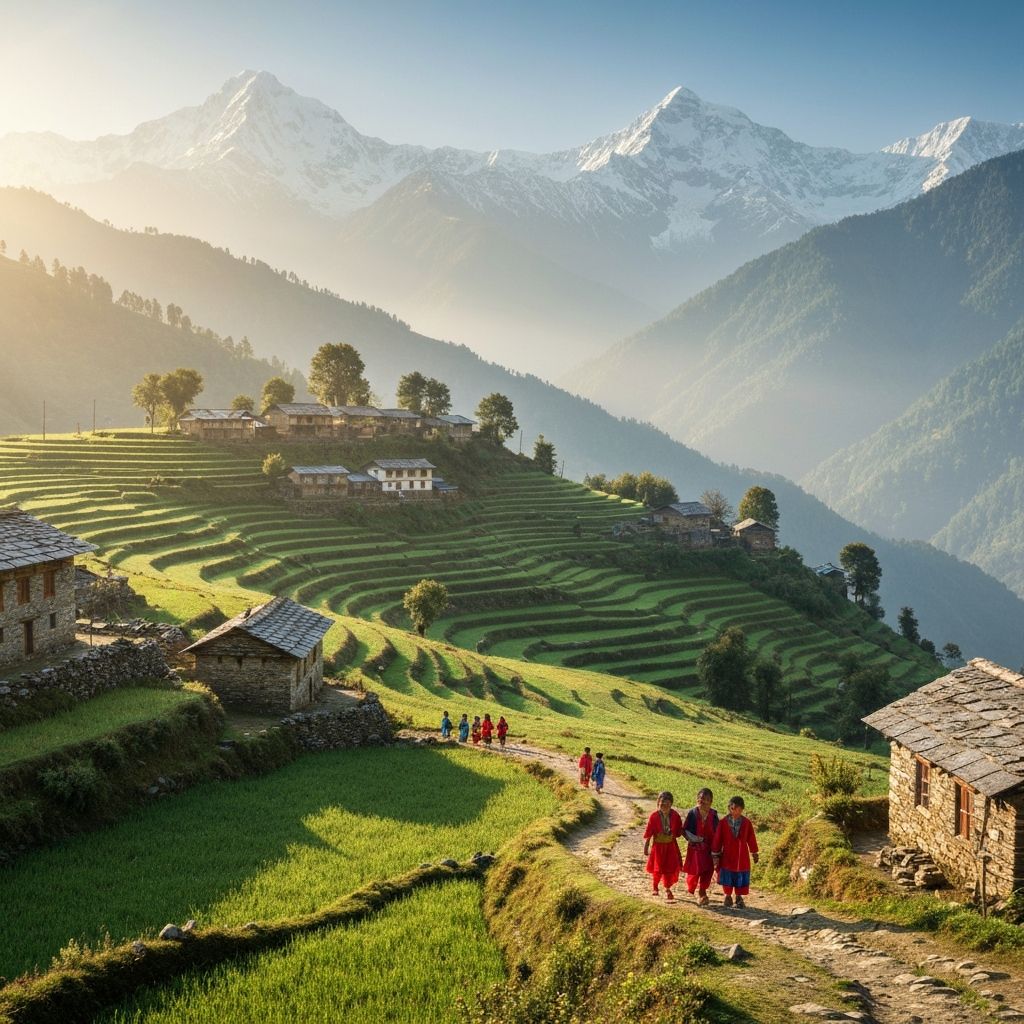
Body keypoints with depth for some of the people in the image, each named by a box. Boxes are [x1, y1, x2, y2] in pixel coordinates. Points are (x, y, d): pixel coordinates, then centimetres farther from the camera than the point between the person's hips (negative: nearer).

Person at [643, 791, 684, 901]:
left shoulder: (675, 815, -9)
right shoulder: (654, 816, -15)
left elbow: (679, 830, 6)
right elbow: (648, 834, -8)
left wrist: (674, 834, -11)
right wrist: (646, 848, -5)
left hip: (671, 845, 2)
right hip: (658, 845, -2)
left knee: (671, 867, 4)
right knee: (658, 869, 6)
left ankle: (667, 890, 23)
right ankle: (655, 887, 33)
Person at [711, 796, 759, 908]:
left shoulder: (746, 822, -6)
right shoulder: (723, 822, -9)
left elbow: (751, 839, 3)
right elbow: (717, 839, -3)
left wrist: (754, 854, 10)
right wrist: (715, 855, -2)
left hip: (742, 856, 1)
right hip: (727, 856, -1)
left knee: (741, 877, 6)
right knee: (727, 877, 7)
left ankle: (739, 897, 21)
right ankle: (728, 896, 23)